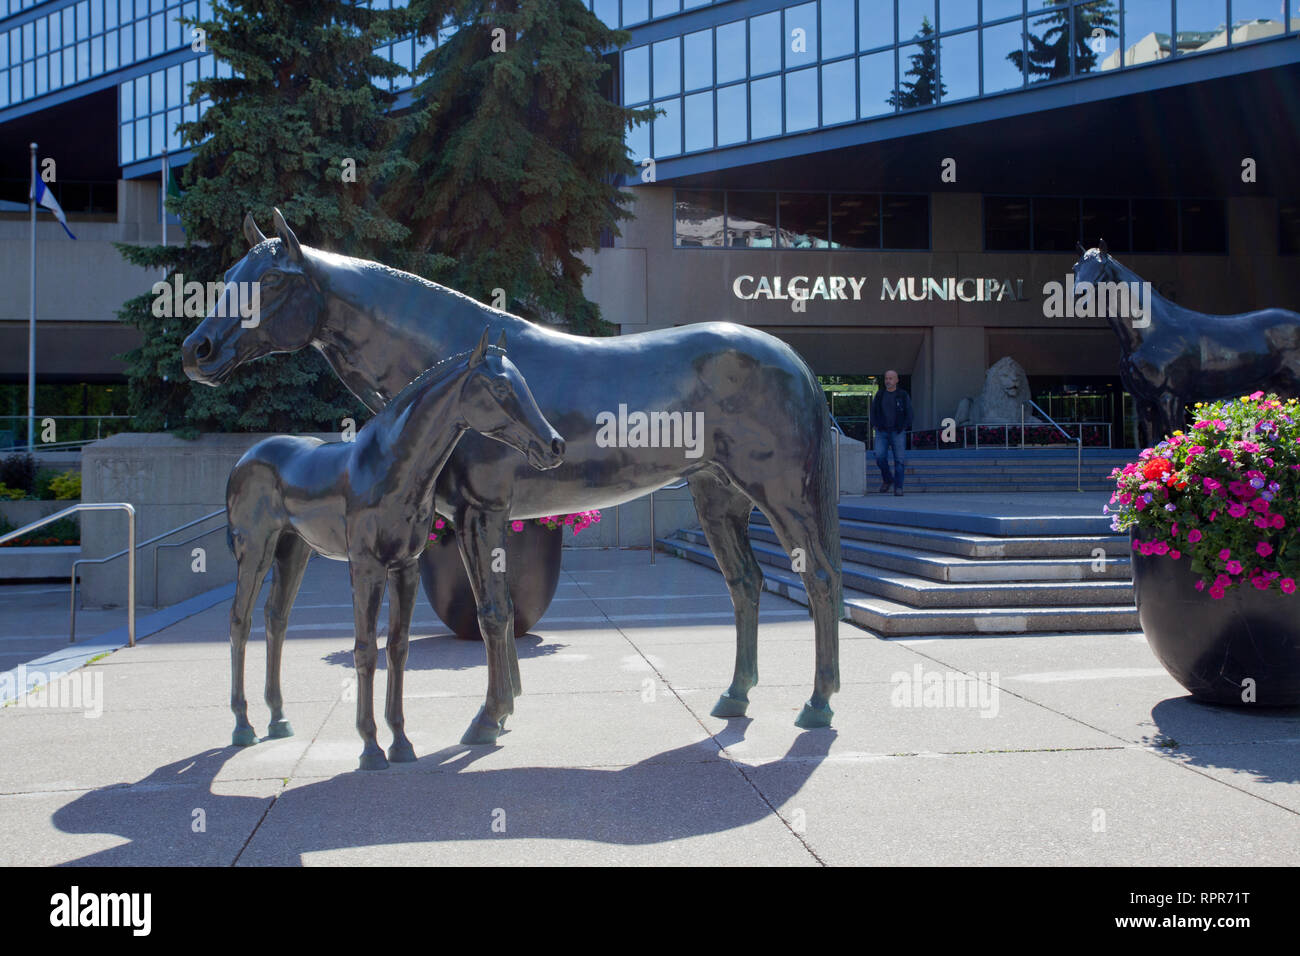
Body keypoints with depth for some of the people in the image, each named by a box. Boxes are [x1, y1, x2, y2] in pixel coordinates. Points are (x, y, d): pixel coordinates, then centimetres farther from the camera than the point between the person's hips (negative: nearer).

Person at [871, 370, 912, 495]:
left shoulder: (903, 395, 3)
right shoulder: (879, 395, 10)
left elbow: (909, 414, 6)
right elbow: (873, 411, 17)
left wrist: (903, 428, -3)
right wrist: (877, 426, 4)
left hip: (898, 432, -2)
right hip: (882, 432, 2)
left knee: (899, 459, -5)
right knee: (880, 456, -14)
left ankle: (898, 487, 0)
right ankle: (887, 480, 8)